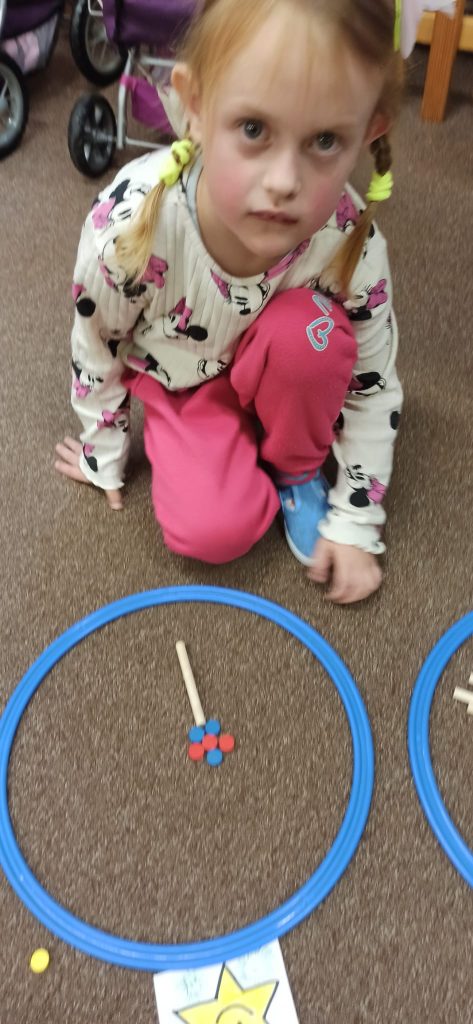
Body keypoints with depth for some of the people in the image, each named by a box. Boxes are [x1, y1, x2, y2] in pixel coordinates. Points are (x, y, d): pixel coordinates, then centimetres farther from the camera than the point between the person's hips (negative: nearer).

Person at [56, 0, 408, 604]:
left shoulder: (352, 242, -30)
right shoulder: (128, 223, -35)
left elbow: (372, 386, -13)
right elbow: (96, 349, -14)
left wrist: (354, 523, -10)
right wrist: (104, 454, 2)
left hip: (270, 372, 1)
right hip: (176, 379, -1)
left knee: (308, 328, -33)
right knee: (211, 531, -22)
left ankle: (296, 471, -4)